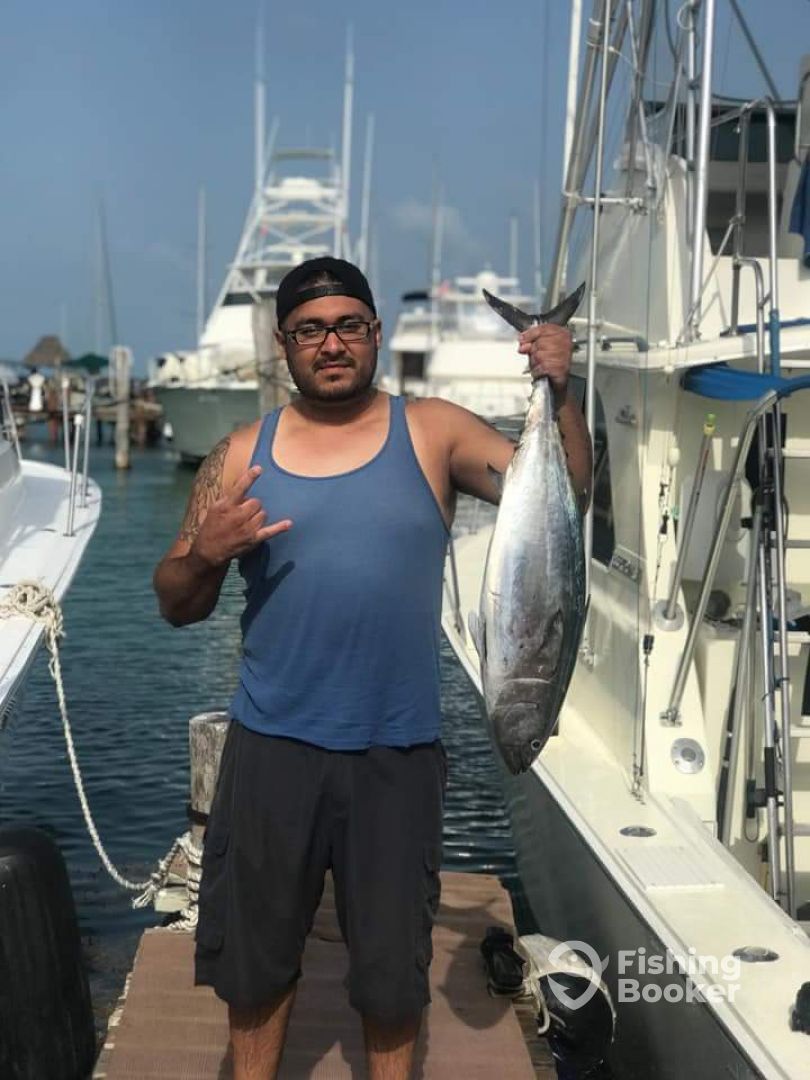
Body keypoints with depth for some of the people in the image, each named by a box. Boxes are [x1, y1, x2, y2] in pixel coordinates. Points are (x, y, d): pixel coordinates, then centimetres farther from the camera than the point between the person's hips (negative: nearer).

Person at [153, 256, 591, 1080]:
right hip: (272, 746, 1)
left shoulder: (433, 434, -1)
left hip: (397, 749, -1)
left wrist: (559, 396, -22)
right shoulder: (241, 456, 2)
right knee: (253, 949, 16)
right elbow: (177, 606, 3)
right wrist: (205, 554, -18)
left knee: (391, 958, 14)